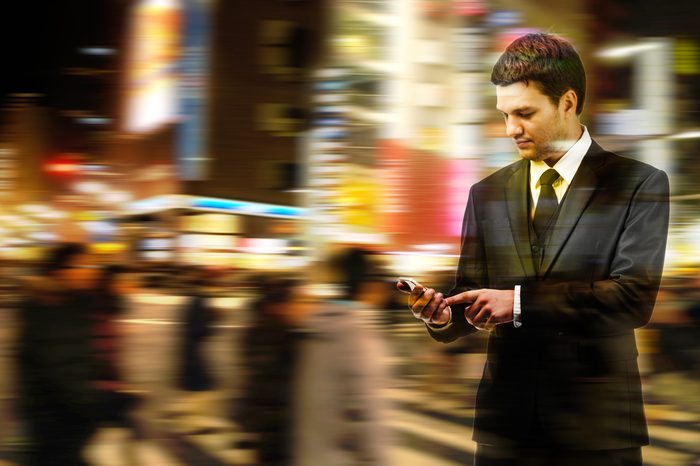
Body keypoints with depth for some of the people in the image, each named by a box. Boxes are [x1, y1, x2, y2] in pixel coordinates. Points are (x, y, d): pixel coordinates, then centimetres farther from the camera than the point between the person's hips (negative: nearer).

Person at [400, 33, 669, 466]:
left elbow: (636, 296, -14)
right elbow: (473, 301, 11)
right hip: (506, 420, 3)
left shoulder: (639, 184, -3)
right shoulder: (487, 193, 10)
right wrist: (442, 314, -13)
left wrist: (521, 301, -20)